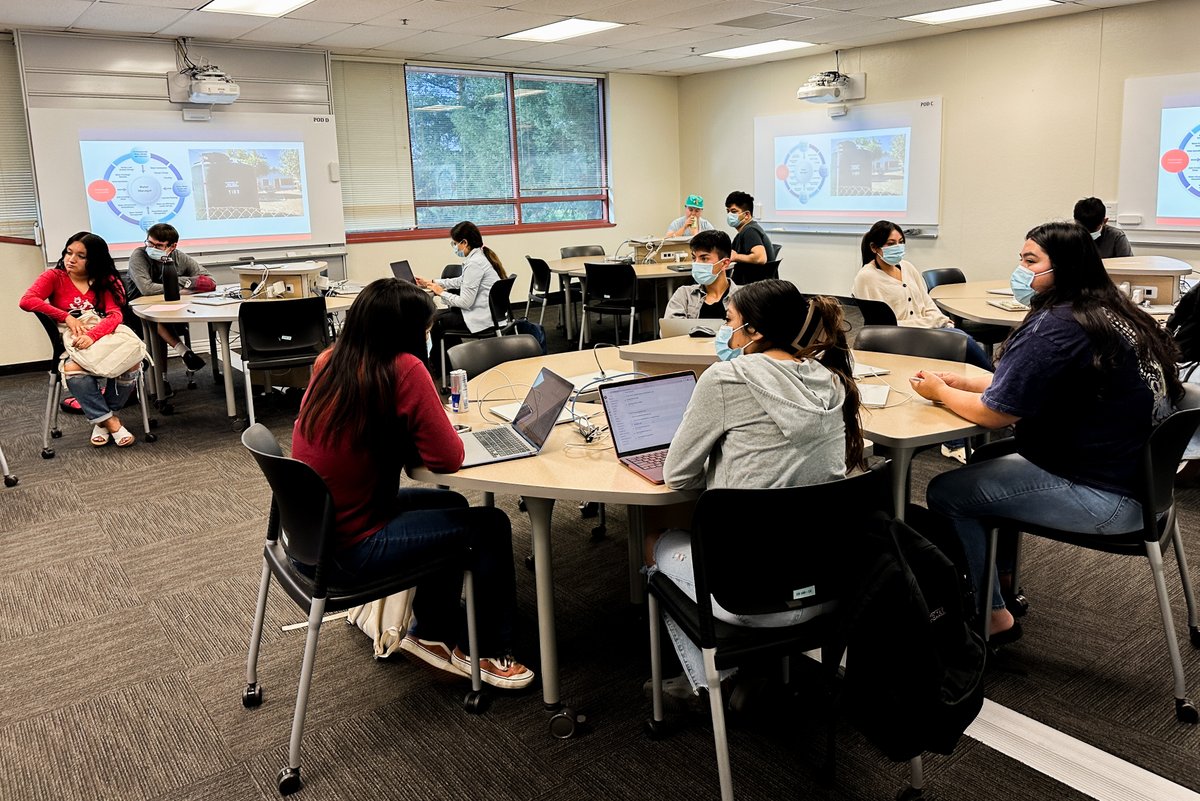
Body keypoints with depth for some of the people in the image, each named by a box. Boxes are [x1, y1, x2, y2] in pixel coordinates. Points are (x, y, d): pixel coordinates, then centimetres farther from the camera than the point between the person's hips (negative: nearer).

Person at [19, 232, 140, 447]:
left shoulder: (105, 281, 7)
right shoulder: (54, 277, 4)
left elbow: (116, 315, -9)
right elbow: (26, 300, -12)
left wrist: (92, 336, -28)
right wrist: (67, 317, -20)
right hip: (71, 347, -1)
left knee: (131, 363, -31)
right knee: (73, 370, -37)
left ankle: (100, 418, -6)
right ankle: (110, 421, -20)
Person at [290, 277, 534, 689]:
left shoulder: (329, 361, 0)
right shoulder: (403, 370, -23)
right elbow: (448, 459, -20)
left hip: (310, 531, 8)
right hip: (348, 553, -8)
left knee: (451, 506, 24)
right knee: (490, 526, 6)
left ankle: (430, 633, 35)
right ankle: (492, 652, 24)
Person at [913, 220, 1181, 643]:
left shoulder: (1057, 327, -22)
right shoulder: (1112, 314, 9)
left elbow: (997, 413, -19)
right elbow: (1027, 383, 15)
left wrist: (939, 392, -2)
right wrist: (958, 382, 7)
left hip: (1102, 496, -10)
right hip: (1135, 476, 10)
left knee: (946, 493, -4)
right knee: (980, 469, 24)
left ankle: (991, 617, 11)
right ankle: (998, 577, 32)